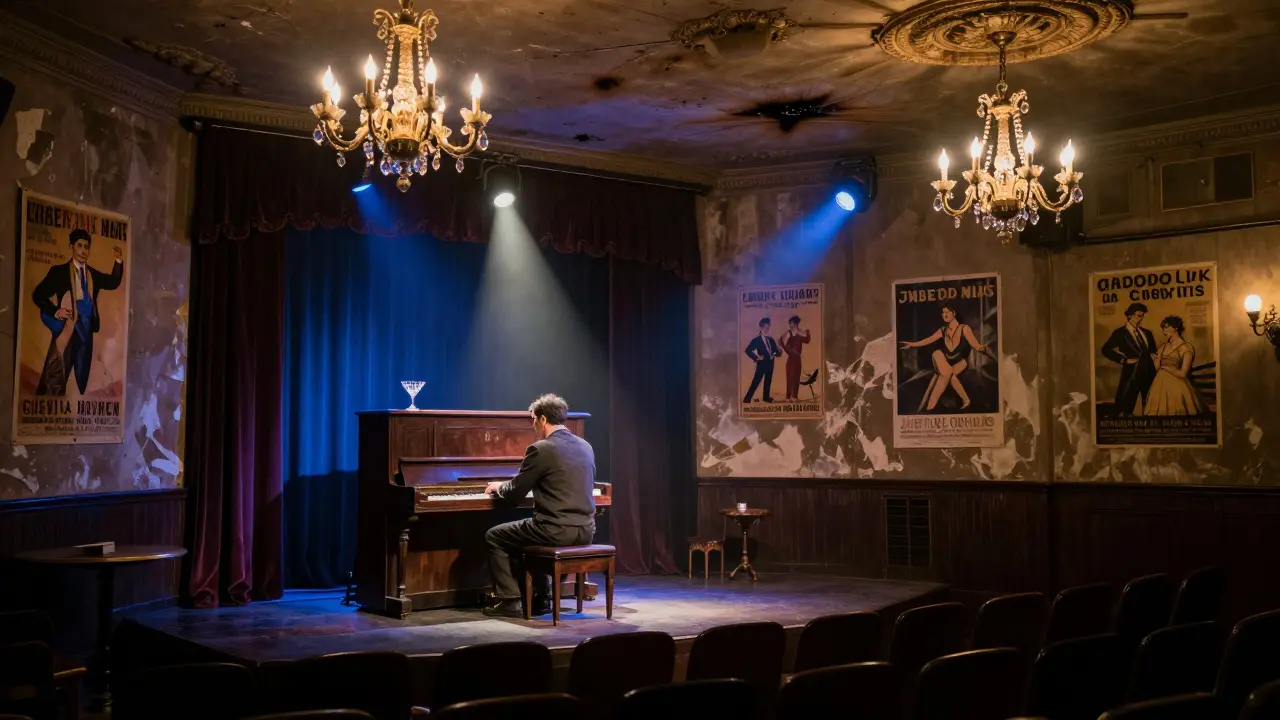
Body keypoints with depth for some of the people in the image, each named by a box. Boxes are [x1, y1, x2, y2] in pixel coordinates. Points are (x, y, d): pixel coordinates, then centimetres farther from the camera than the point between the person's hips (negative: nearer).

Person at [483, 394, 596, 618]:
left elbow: (514, 495, -6)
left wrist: (499, 487, 16)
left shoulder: (540, 449, -12)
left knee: (494, 537, 14)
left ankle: (510, 601, 12)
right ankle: (539, 597, 32)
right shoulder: (586, 447, 10)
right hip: (585, 530, 8)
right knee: (528, 536, 34)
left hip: (557, 531, -8)